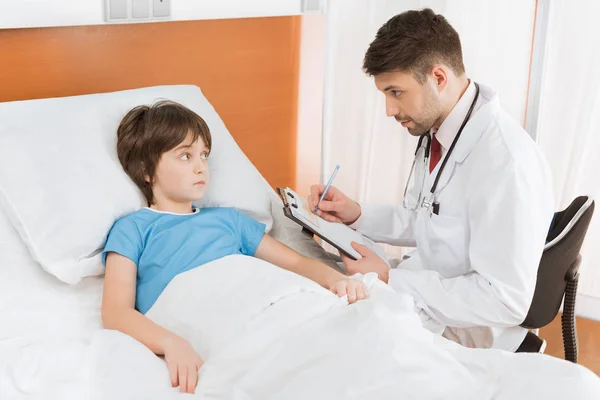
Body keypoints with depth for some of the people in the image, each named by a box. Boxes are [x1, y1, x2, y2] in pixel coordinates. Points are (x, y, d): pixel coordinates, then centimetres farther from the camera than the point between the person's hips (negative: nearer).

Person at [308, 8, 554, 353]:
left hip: (461, 343, -8)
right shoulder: (437, 135, 1)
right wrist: (357, 215, -2)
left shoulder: (506, 163, -27)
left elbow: (506, 301, -26)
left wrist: (390, 281, -22)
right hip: (427, 299, 8)